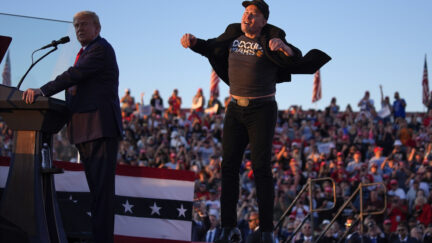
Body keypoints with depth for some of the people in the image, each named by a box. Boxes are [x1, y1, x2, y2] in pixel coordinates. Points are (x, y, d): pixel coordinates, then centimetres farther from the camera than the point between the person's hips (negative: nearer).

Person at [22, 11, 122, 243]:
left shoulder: (101, 49, -7)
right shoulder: (86, 52, 23)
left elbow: (74, 75, -19)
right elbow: (75, 84, 20)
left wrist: (42, 91, -24)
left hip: (100, 127, -10)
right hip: (85, 129, 10)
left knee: (102, 187, -13)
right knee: (95, 188, 11)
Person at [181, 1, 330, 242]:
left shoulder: (270, 39, -12)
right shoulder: (234, 35, 4)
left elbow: (295, 59, -27)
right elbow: (212, 49, 21)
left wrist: (283, 47, -48)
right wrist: (193, 42, 1)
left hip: (262, 111, -5)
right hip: (236, 109, 5)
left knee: (261, 168, -10)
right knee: (229, 166, -1)